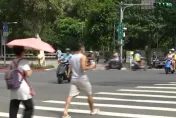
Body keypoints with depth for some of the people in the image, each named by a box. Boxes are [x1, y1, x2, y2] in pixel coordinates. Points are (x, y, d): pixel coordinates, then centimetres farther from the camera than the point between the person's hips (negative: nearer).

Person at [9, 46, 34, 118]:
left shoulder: (12, 63, 10)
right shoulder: (23, 62, -9)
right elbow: (28, 74, -21)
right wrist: (31, 70, -1)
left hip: (13, 89, 6)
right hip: (23, 88, -6)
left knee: (13, 109, 7)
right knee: (29, 108, 5)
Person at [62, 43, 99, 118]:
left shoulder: (72, 57, 12)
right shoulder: (83, 57, -9)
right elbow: (83, 68, -22)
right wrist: (91, 67, -5)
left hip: (74, 78, 5)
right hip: (82, 79, -5)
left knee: (70, 95, -5)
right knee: (89, 94, 15)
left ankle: (65, 112, -21)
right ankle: (92, 110, 29)